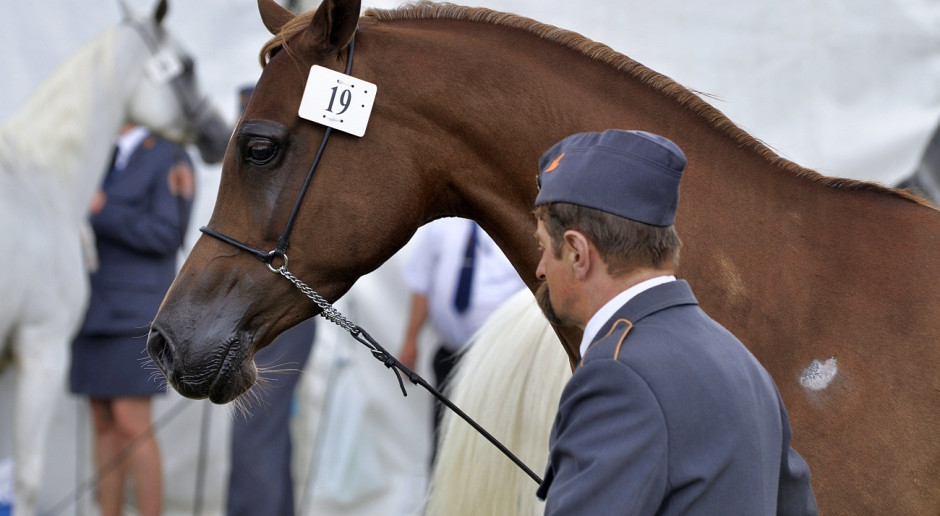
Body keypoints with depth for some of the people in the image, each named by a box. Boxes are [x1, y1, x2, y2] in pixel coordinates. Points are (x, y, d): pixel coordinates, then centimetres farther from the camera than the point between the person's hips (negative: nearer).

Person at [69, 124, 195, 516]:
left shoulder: (170, 159, -8)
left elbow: (166, 236, -17)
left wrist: (101, 210, -20)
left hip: (136, 312, -7)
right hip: (91, 312, 7)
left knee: (131, 424, -11)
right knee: (103, 424, 6)